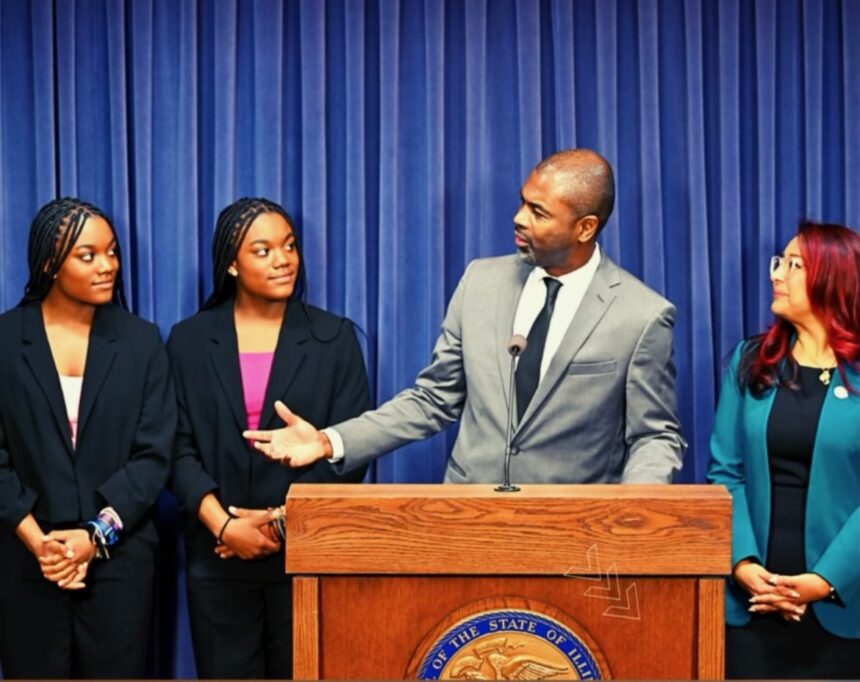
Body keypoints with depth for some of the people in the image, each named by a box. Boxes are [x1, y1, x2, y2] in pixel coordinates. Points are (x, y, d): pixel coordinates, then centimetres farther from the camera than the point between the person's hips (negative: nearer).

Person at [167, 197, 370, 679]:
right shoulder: (190, 340, 6)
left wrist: (284, 520, -10)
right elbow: (180, 448, 1)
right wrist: (224, 526, -12)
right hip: (219, 557, 1)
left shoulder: (334, 338, 4)